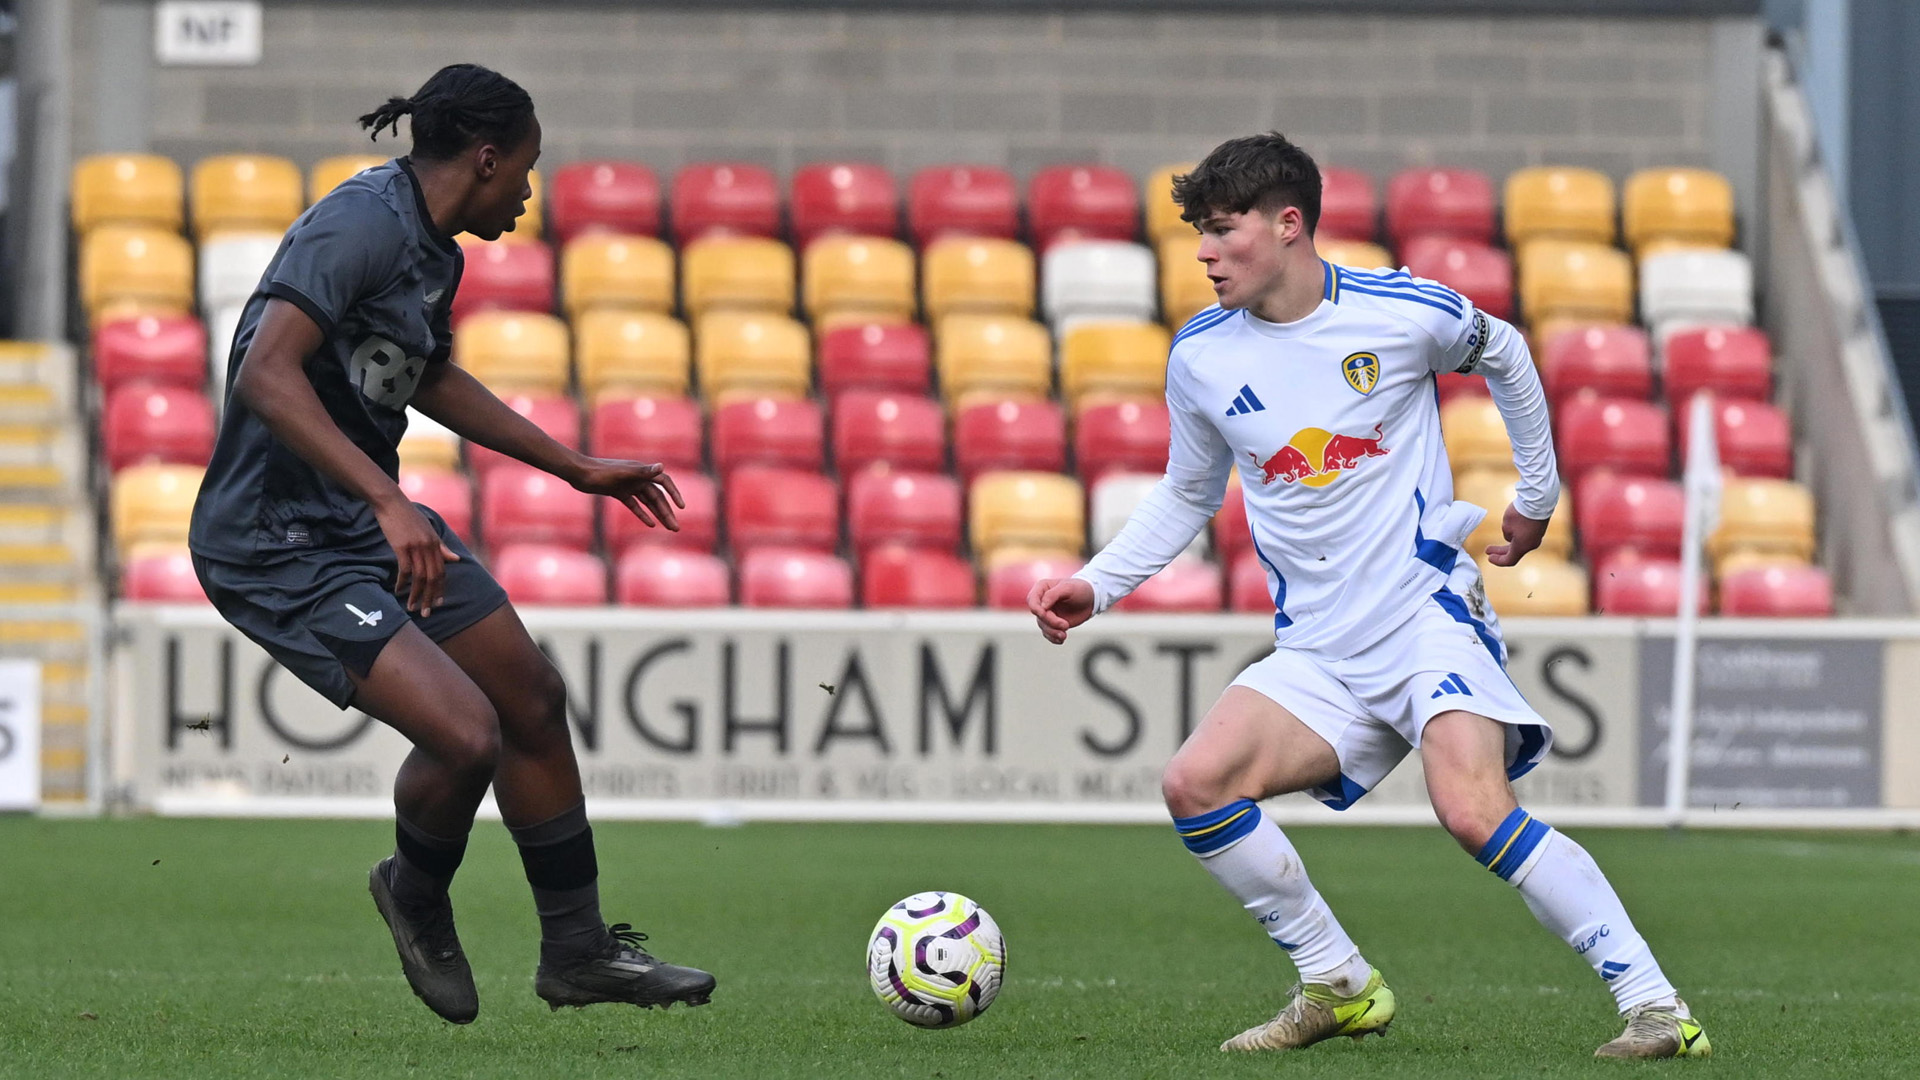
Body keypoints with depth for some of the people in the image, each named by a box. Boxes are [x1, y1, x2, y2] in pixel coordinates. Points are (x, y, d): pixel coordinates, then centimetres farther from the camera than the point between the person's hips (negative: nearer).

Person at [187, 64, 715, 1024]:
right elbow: (265, 376, -33)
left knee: (534, 703, 14)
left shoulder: (436, 252, 9)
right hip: (277, 548, -10)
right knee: (465, 735, -19)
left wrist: (576, 467, 31)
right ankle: (418, 898, 14)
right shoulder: (364, 224, -21)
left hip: (368, 523, 10)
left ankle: (578, 952, 32)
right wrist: (389, 502, -38)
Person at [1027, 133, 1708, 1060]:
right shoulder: (1200, 357, 3)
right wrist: (1095, 585, 8)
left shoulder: (1401, 313, -7)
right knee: (1195, 784, -17)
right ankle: (1338, 988, -1)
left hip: (1427, 613, -5)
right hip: (1317, 654, 5)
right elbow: (1186, 497, 20)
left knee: (1473, 811, -27)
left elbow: (1503, 355, 15)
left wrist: (1538, 493, 22)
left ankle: (1654, 1006, -22)